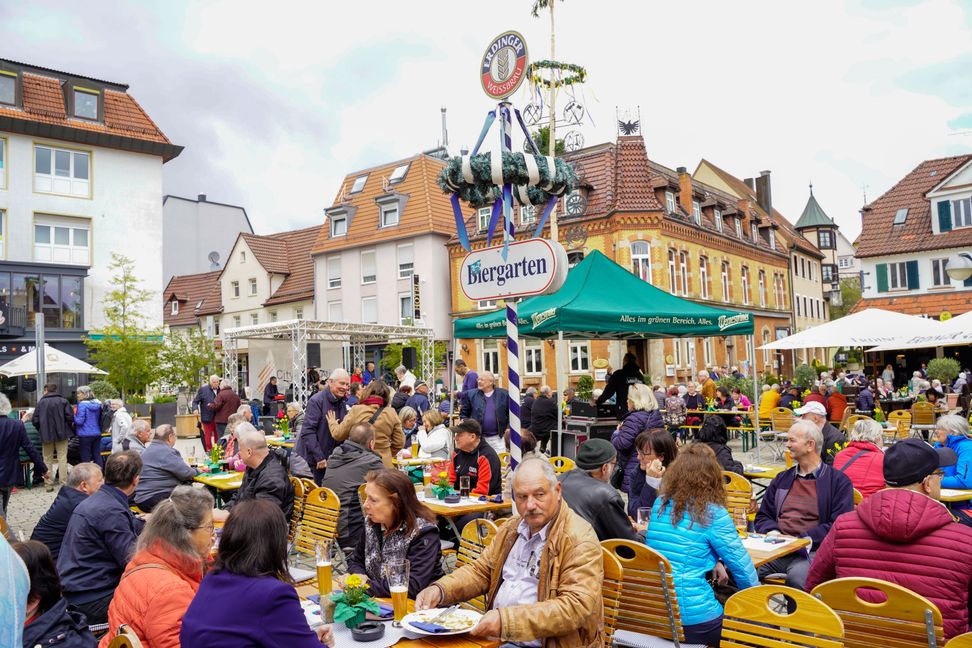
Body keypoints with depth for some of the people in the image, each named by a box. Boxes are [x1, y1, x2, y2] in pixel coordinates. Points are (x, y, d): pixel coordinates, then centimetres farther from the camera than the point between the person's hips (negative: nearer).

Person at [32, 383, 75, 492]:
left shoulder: (41, 402, 0)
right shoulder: (63, 401, -2)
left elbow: (35, 420, -2)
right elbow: (70, 417, -9)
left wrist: (41, 430, 15)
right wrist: (70, 428, 9)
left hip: (46, 435, 1)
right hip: (61, 433, -1)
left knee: (47, 460, 10)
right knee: (62, 458, 4)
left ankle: (49, 484, 9)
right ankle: (63, 483, 0)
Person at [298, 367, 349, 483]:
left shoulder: (342, 403, 8)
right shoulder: (316, 401, -15)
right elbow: (307, 432, -19)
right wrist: (319, 457, -20)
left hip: (331, 459, 7)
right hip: (312, 459, -6)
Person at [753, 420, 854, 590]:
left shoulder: (839, 481, 6)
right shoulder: (782, 479, 22)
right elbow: (762, 517, 21)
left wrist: (802, 539, -12)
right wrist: (772, 532, -1)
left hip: (811, 551, -4)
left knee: (798, 575, -37)